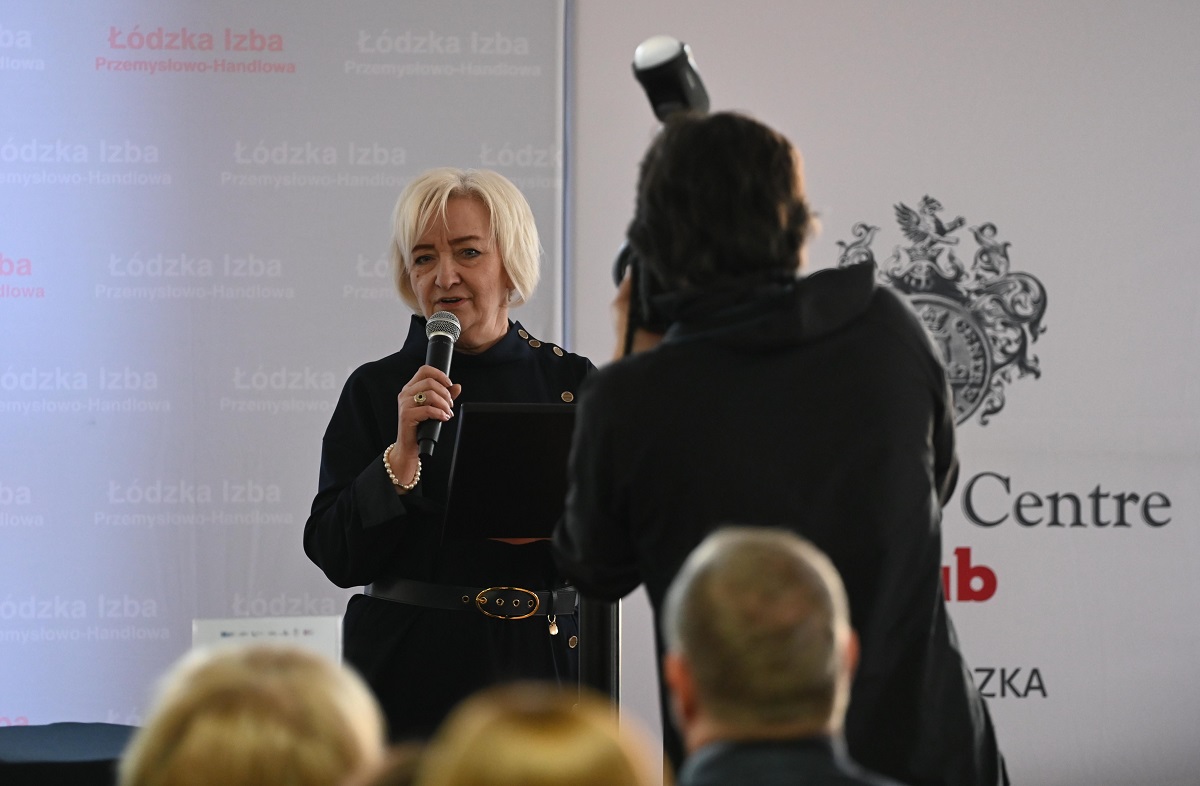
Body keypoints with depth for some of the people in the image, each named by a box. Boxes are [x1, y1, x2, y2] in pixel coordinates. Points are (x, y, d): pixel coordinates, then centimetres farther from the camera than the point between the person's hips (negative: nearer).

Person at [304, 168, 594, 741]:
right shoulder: (376, 390, 0)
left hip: (543, 664, 1)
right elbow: (336, 556, -7)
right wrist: (403, 451, -18)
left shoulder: (570, 381, 4)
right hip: (413, 674, -1)